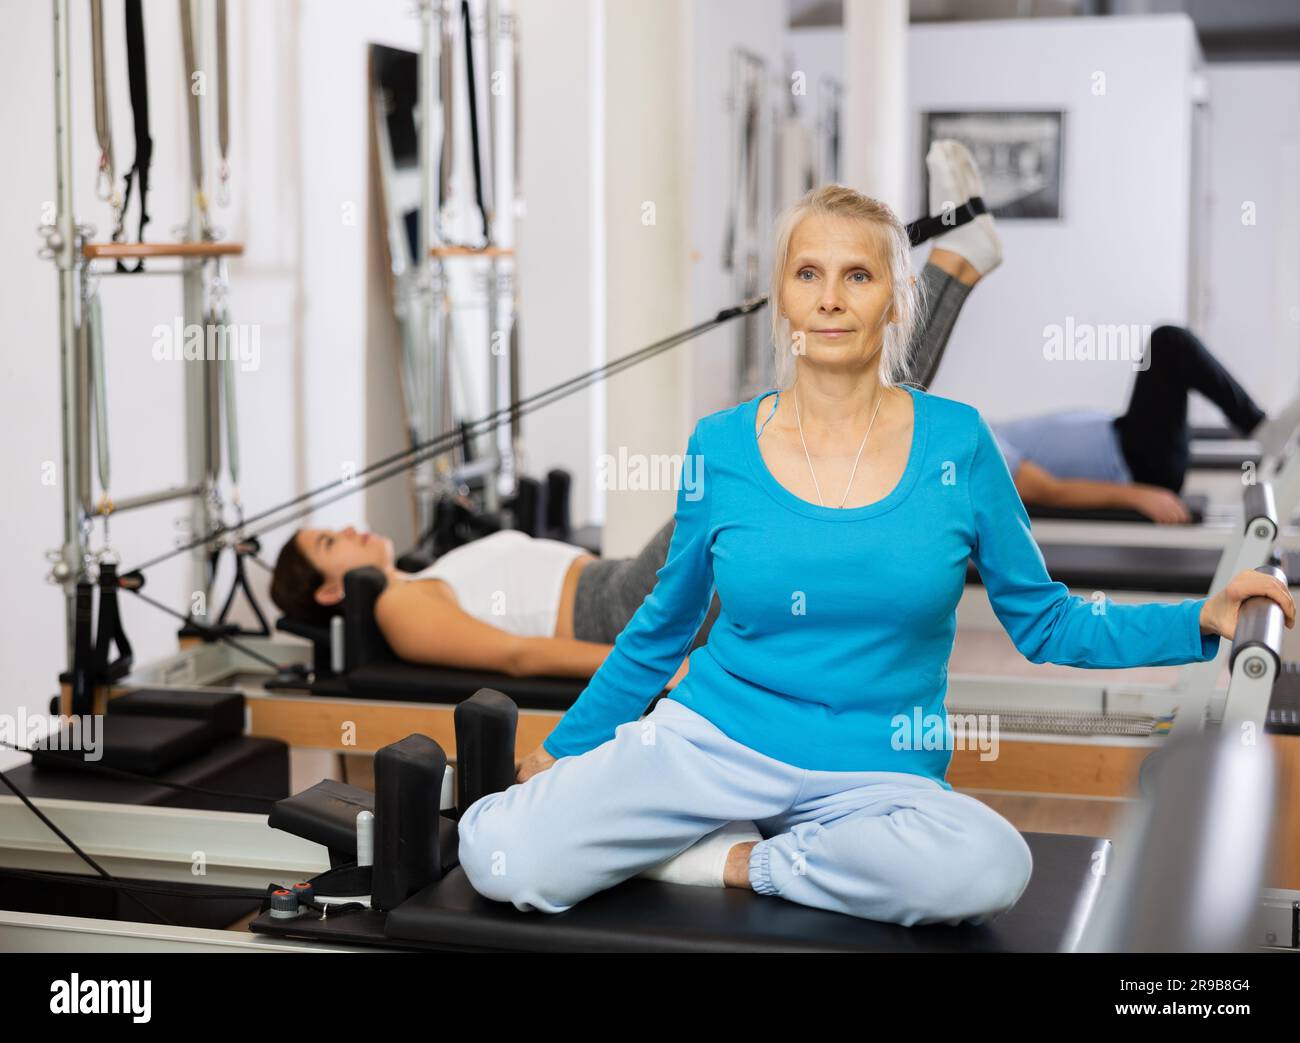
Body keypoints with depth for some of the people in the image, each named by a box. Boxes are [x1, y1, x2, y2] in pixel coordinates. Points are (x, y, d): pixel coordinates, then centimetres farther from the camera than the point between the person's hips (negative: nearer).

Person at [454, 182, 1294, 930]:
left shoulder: (956, 443, -1)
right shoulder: (722, 447, 0)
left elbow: (1045, 623, 6)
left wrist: (1203, 622, -5)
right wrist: (561, 751, 16)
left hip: (874, 773, 1)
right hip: (711, 741, 0)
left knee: (988, 867, -35)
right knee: (499, 856, -24)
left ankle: (740, 862, -10)